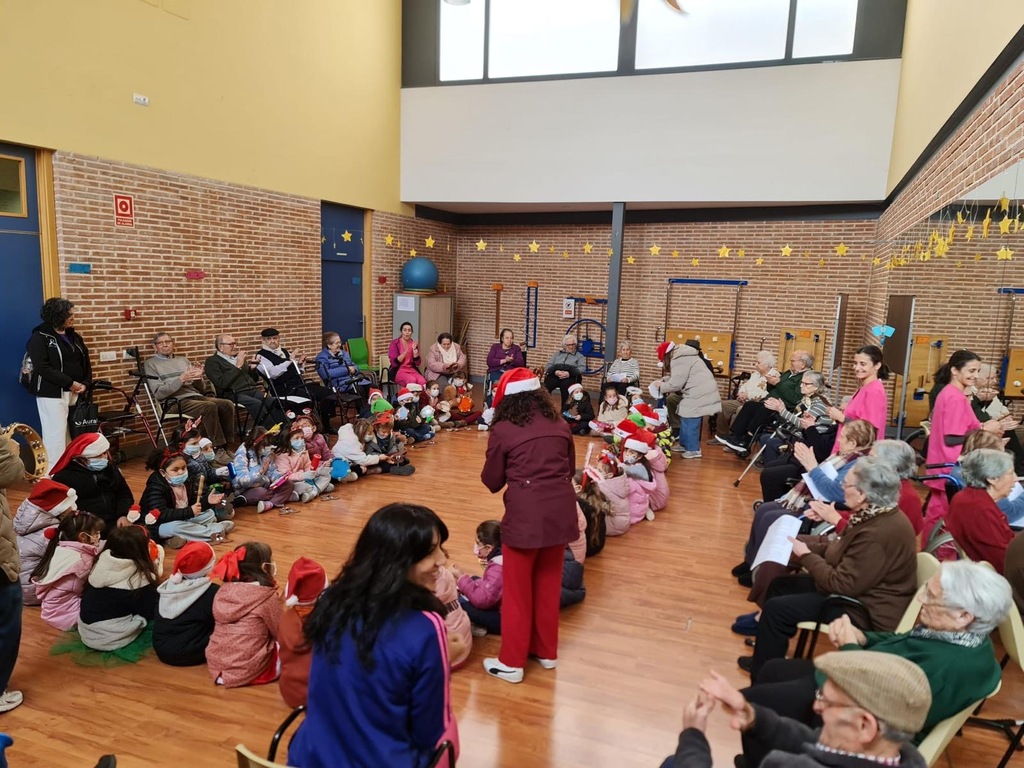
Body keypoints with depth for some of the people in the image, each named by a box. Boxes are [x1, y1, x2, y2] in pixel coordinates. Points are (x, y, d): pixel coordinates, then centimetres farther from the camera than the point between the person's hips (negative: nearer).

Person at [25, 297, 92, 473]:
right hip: (51, 393, -6)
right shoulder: (40, 338, -6)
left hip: (74, 392, 6)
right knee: (56, 433, -6)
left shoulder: (74, 336, 14)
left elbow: (85, 362, 16)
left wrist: (85, 383, 0)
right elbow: (42, 368, -15)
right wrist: (70, 383, -15)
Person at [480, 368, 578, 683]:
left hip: (525, 513, -4)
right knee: (548, 583, 21)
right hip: (560, 510, 5)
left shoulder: (503, 429, -5)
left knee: (517, 589, 12)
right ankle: (546, 651, 36)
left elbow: (492, 481, 4)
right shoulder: (559, 424, 7)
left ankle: (512, 662, 23)